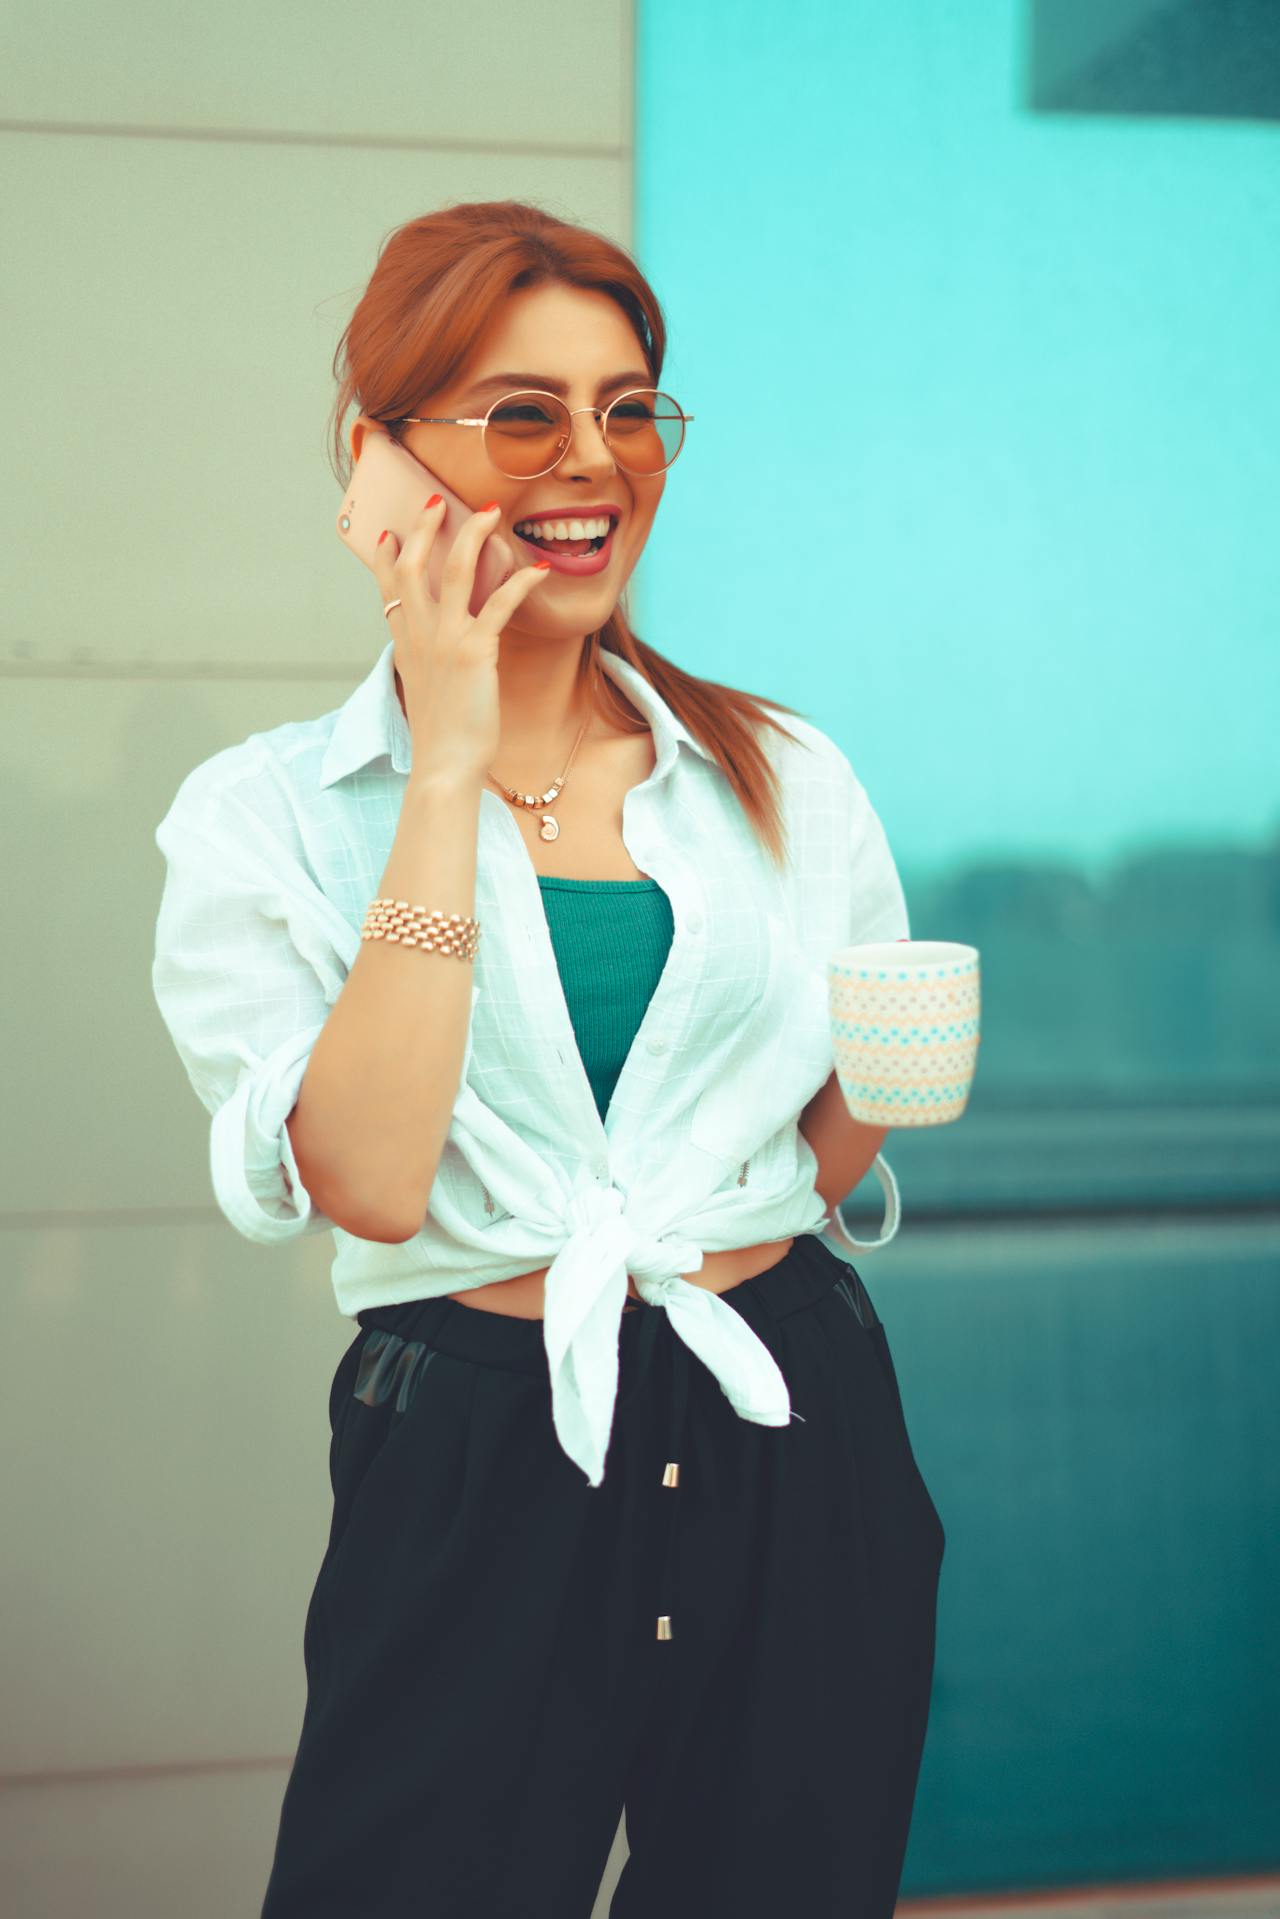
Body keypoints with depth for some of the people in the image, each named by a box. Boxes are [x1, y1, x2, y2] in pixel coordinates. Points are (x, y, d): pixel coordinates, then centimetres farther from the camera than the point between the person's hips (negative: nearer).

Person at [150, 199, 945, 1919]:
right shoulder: (266, 815, -3)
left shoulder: (787, 779, 6)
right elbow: (373, 1183, -19)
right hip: (478, 1459, -3)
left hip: (795, 1450, 3)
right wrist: (448, 765, -17)